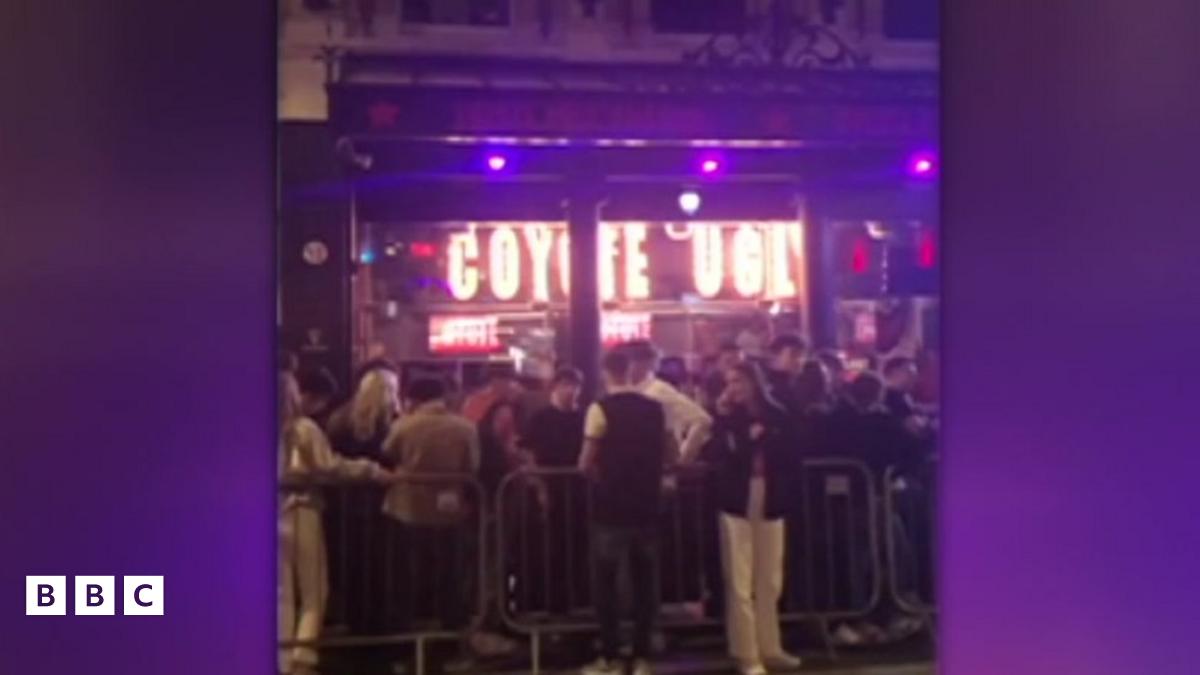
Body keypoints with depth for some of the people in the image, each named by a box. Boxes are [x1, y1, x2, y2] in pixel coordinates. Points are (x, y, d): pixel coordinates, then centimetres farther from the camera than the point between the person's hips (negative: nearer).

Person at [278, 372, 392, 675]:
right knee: (313, 593, 6)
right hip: (300, 512, -4)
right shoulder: (304, 429, -10)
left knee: (282, 595, 12)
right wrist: (372, 470, -10)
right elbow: (330, 466, -15)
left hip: (281, 514, 4)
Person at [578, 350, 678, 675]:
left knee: (606, 582, 6)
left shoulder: (600, 409, -10)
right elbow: (670, 456, 10)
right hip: (646, 505, 4)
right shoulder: (655, 408, 3)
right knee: (644, 582, 11)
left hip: (611, 507, -4)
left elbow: (586, 463, -8)